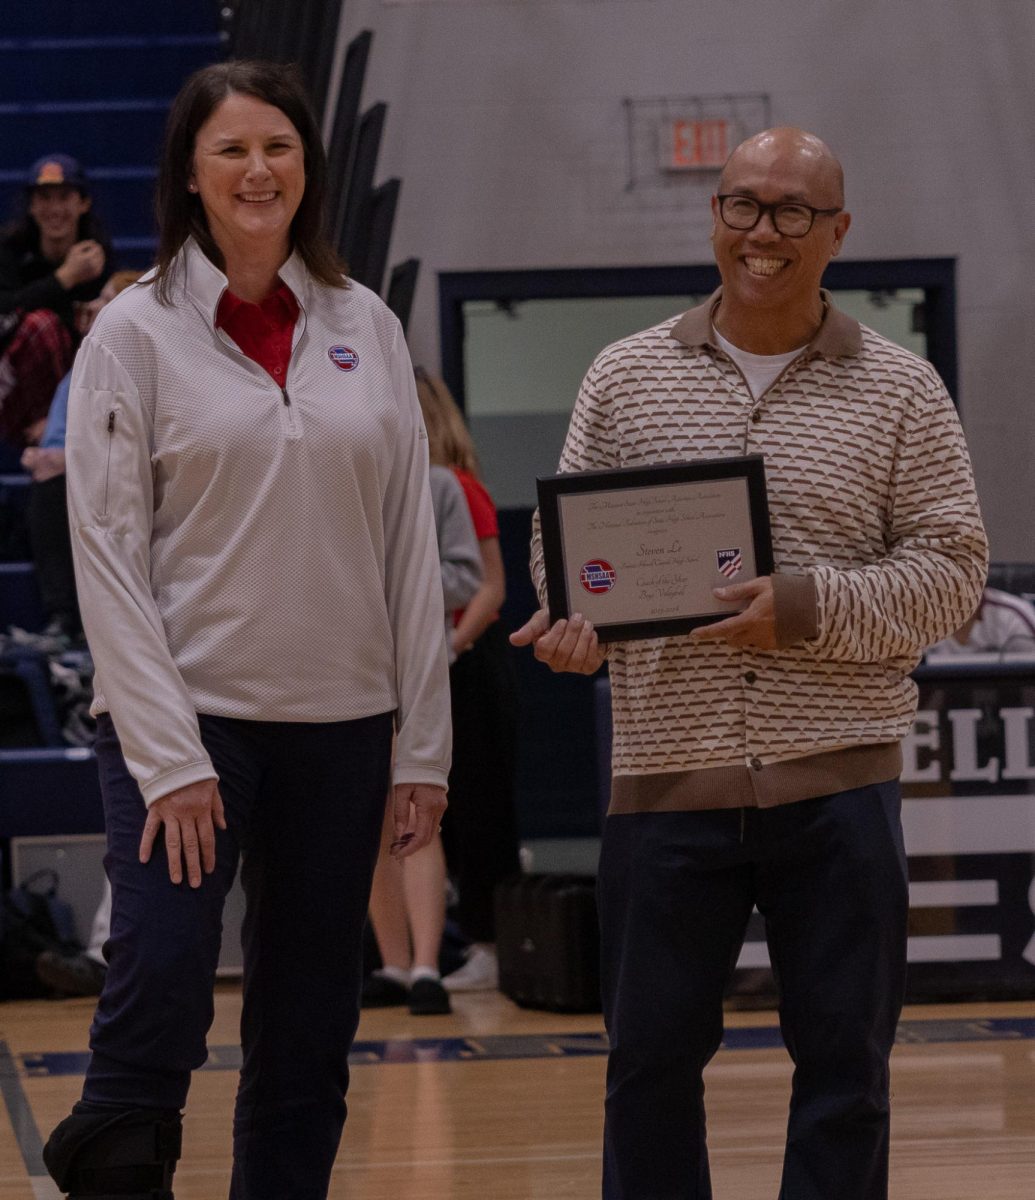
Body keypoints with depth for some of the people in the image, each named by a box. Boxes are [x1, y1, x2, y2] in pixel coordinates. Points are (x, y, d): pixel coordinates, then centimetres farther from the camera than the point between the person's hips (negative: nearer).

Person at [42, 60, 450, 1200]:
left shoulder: (366, 327, 7)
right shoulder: (136, 333, -3)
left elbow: (409, 544, 9)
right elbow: (109, 554, -7)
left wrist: (423, 744, 4)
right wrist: (168, 761, -13)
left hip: (338, 723, 4)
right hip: (183, 721, -4)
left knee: (307, 1041, 8)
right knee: (154, 1012, -15)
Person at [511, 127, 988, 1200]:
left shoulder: (900, 391, 4)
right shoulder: (627, 378, 9)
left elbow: (950, 569, 0)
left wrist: (809, 610, -15)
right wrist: (576, 616, -10)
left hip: (835, 779, -1)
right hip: (666, 776, 1)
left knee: (845, 1060, 4)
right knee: (651, 1054, 7)